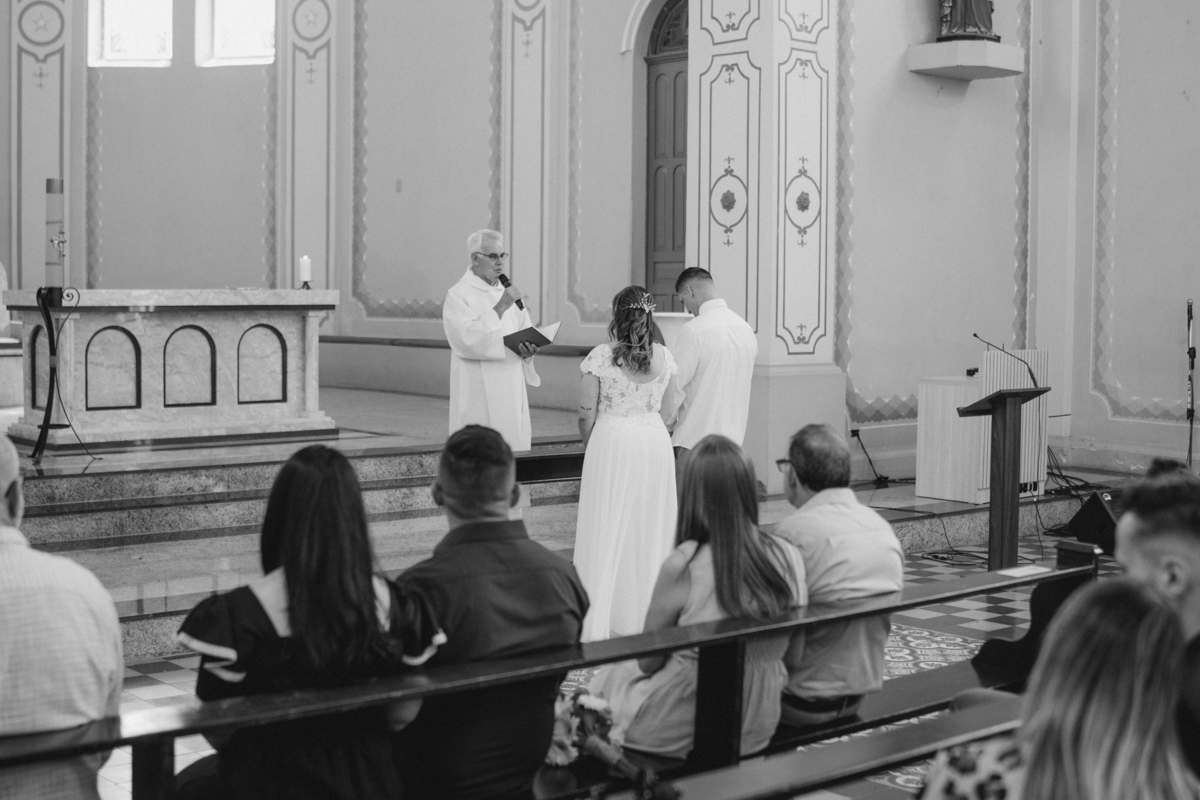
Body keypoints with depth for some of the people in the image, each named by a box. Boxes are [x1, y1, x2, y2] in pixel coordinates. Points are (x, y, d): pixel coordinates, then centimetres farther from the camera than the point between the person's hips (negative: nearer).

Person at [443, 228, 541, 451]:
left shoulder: (507, 291, 14)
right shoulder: (458, 295, -7)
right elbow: (467, 339, -20)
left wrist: (529, 348, -6)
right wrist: (500, 307, -21)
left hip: (512, 389, 6)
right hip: (478, 395, -6)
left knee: (515, 449, 5)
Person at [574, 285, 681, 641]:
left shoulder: (600, 356, -10)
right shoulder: (664, 357, 1)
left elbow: (586, 414, -6)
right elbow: (667, 410, 9)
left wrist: (591, 448, 11)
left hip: (612, 443, -3)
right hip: (655, 443, 3)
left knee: (607, 532, 3)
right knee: (650, 530, 12)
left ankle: (599, 623, 5)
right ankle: (647, 618, 21)